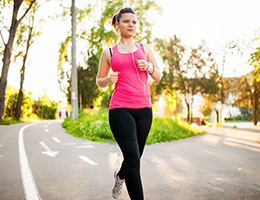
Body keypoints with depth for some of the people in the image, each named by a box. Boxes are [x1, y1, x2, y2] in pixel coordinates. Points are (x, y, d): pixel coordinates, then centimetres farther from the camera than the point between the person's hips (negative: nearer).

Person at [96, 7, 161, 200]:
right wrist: (108, 79, -6)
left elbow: (158, 77, 14)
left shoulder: (145, 48, 14)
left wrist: (149, 67, -7)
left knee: (135, 156, 13)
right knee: (132, 157, -18)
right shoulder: (109, 53, 10)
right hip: (120, 109, -3)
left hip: (144, 109, 3)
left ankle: (120, 176, 47)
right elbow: (99, 82, 17)